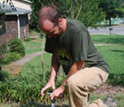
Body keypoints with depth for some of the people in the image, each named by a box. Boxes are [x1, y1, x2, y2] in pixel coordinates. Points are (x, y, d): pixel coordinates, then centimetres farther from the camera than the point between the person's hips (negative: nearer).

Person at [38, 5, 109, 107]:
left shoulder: (77, 31, -29)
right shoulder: (51, 32, -7)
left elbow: (78, 65, -25)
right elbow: (55, 55, 5)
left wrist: (61, 88, -18)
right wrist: (51, 80, -6)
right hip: (74, 73, 8)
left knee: (73, 83, -36)